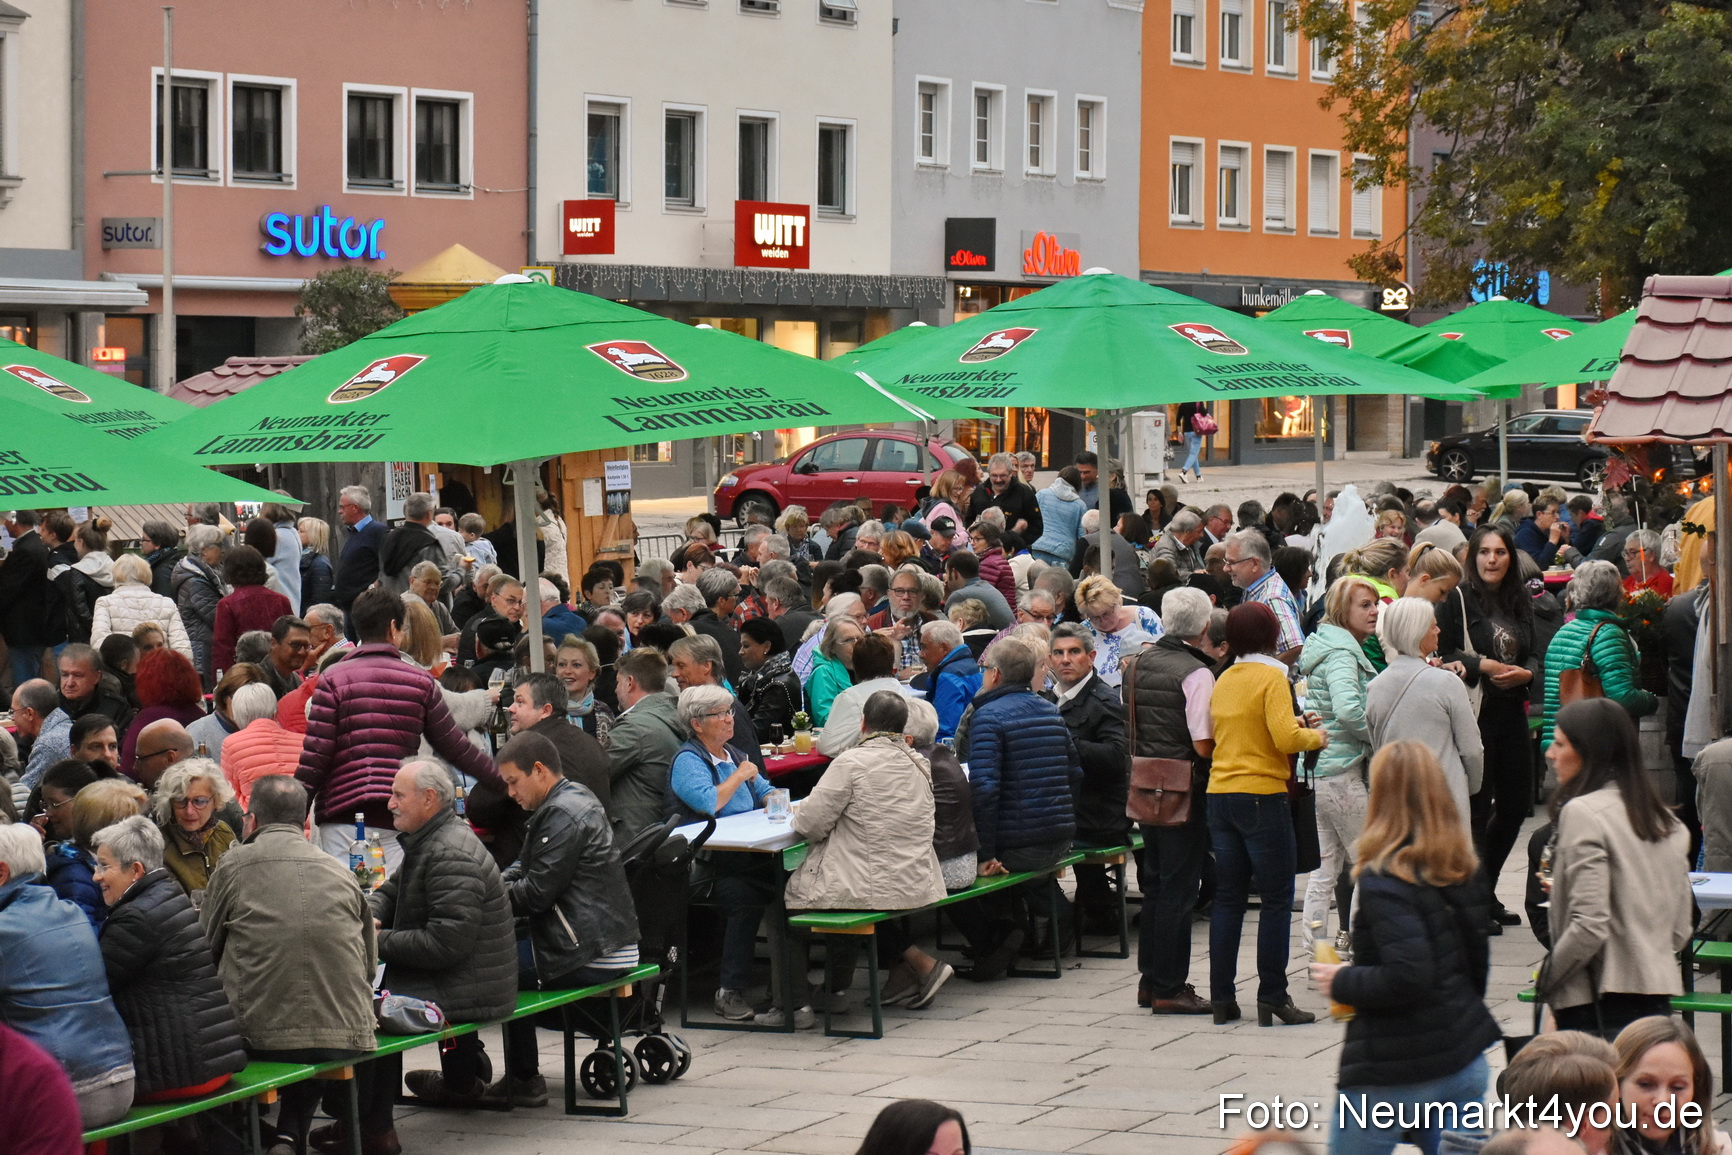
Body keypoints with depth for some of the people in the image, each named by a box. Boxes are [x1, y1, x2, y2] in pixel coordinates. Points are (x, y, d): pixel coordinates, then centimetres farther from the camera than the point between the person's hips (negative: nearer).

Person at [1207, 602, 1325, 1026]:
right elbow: (1286, 738, -20)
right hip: (1261, 796, -7)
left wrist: (1298, 726, 18)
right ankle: (1272, 998, -2)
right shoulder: (1271, 677, -10)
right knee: (1276, 899, 0)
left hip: (1220, 795, 7)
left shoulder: (1223, 680, 11)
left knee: (1228, 898, 10)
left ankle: (1222, 998, 10)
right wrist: (1315, 736, -1)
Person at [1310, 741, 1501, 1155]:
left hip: (1396, 1072, -7)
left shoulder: (1384, 881, -17)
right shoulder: (1462, 870, 6)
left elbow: (1407, 978, -25)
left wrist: (1342, 983, -11)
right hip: (1465, 1059, 7)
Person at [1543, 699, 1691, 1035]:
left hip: (1601, 1006, -8)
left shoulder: (1582, 812, -10)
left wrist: (1547, 979, -4)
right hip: (1659, 999, 8)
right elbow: (1680, 929, 15)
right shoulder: (1666, 820, 13)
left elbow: (1590, 926, -16)